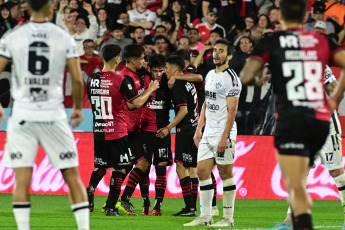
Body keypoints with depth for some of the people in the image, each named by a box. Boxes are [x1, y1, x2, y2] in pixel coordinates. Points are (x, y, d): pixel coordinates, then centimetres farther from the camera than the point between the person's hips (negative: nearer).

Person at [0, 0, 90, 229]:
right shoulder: (64, 38, -1)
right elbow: (77, 79, -3)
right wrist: (78, 107, 13)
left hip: (23, 114, 0)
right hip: (54, 115, 0)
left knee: (22, 178, 0)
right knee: (72, 176, 8)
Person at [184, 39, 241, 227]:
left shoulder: (231, 78, -11)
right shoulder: (210, 75, 15)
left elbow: (232, 110, -15)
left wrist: (224, 137, -20)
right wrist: (199, 129, 16)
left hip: (224, 134, -8)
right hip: (208, 134, 8)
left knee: (225, 174, -3)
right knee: (202, 171, 4)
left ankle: (228, 218, 3)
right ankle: (205, 217, 8)